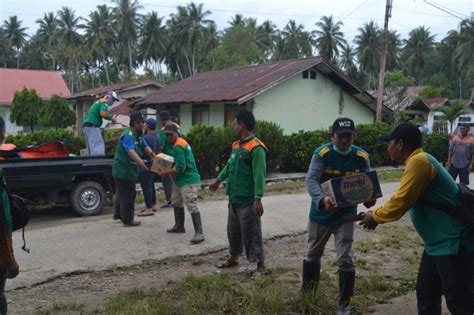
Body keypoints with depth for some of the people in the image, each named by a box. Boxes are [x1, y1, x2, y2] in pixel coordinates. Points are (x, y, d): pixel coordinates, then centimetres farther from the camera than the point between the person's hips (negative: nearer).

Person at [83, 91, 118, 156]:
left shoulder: (98, 102, 26)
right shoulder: (104, 103, -3)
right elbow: (103, 113, -21)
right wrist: (111, 118, -6)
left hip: (86, 125, 10)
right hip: (92, 126, -10)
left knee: (91, 147, 9)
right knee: (99, 146, -17)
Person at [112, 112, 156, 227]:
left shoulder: (139, 134, 7)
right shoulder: (128, 136, -26)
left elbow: (145, 147, 6)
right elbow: (131, 151, -42)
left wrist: (155, 157, -11)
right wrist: (140, 162, -57)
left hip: (128, 170, 11)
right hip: (124, 171, -11)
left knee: (121, 193, 24)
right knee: (128, 195, -3)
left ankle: (117, 214, 40)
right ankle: (127, 220, 7)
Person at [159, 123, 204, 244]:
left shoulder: (178, 146, -17)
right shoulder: (181, 142, 15)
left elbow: (181, 167, -23)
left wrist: (167, 172, -13)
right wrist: (169, 167, 10)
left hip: (188, 180, -11)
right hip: (180, 180, 11)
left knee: (192, 206, -15)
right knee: (176, 202, 21)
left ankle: (199, 233, -18)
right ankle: (179, 226, 35)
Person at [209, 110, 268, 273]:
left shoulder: (256, 148, -18)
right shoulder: (236, 145, 11)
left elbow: (259, 175, -23)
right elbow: (229, 165, 27)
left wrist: (258, 199, -27)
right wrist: (218, 180, 38)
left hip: (248, 201, -9)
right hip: (234, 199, 9)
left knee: (251, 233, -2)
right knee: (233, 230, 20)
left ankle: (260, 265, 8)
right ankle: (233, 258, 37)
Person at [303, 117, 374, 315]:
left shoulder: (361, 157, -10)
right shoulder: (321, 153, -18)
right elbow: (311, 179, -29)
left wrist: (368, 199, -31)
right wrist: (322, 199, -48)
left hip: (345, 215, 0)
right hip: (320, 213, 0)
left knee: (345, 260, -2)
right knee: (313, 254, 18)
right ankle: (307, 293, 41)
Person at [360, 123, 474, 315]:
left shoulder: (419, 161, -19)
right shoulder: (418, 161, 12)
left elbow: (400, 203, -20)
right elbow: (404, 202, 19)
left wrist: (375, 217, -4)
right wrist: (378, 215, 13)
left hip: (453, 243, -10)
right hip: (439, 242, 10)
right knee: (426, 294, 16)